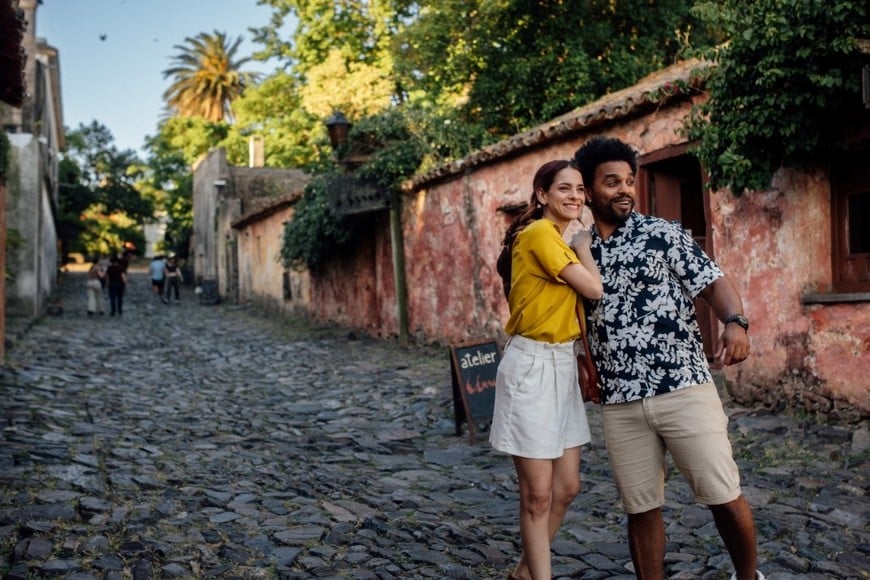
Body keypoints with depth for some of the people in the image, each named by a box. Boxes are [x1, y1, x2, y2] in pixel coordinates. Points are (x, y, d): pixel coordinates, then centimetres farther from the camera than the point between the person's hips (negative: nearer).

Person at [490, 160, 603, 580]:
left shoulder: (557, 241, 16)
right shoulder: (539, 233, -13)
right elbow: (593, 288, -17)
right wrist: (583, 241, -2)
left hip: (562, 364, 9)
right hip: (532, 366, -9)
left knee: (567, 486, 14)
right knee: (537, 493, 0)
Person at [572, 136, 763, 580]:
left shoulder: (664, 234, 1)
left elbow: (712, 282, -5)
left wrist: (736, 322, -25)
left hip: (684, 388, -2)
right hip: (619, 403, 3)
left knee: (724, 497, 2)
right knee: (640, 508, 9)